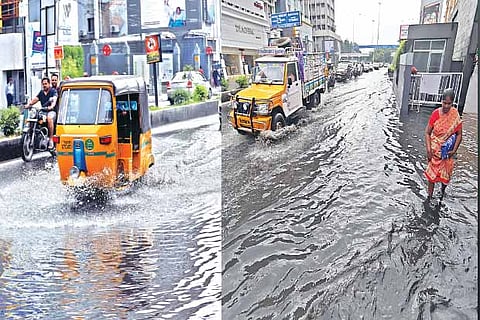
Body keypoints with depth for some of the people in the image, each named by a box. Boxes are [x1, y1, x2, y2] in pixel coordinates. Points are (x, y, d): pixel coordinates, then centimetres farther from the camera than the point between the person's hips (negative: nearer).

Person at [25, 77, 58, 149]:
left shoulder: (53, 91, 2)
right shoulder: (41, 92, 21)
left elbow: (54, 100, -17)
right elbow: (35, 99, 12)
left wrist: (51, 106, -37)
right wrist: (28, 104, -7)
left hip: (52, 111, -6)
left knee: (49, 118, -39)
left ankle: (51, 139, -35)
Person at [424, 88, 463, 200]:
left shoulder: (455, 115, -12)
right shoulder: (435, 113, -12)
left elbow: (459, 134, -4)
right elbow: (427, 133, -7)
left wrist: (454, 150, -11)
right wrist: (428, 149, -13)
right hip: (435, 149, 0)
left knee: (446, 174, 11)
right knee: (432, 172, 6)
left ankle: (442, 191, 37)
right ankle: (430, 195, 16)